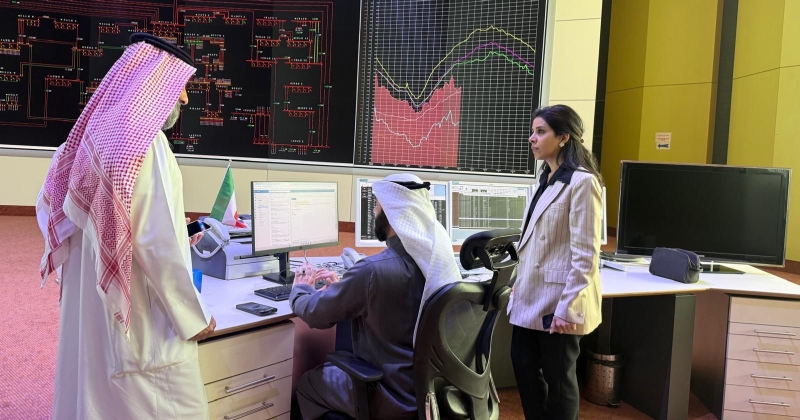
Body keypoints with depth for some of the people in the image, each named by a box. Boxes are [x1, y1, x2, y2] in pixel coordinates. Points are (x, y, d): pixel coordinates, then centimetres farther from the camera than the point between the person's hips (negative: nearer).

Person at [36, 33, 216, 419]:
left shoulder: (98, 132, 8)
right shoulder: (143, 140, -18)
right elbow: (156, 243, -22)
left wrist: (180, 241, 19)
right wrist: (193, 315, -13)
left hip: (93, 307, 9)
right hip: (140, 319, -9)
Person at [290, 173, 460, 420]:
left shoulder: (374, 269, -28)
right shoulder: (436, 256, -5)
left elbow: (314, 314, -11)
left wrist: (301, 288, 10)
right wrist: (342, 286, 18)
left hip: (394, 399, -7)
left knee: (306, 381, 19)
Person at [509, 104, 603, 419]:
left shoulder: (582, 181, -14)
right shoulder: (546, 180, 14)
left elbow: (585, 253, -18)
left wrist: (567, 307, -20)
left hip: (558, 301, -8)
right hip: (531, 296, 8)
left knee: (558, 378, 7)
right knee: (524, 366, 15)